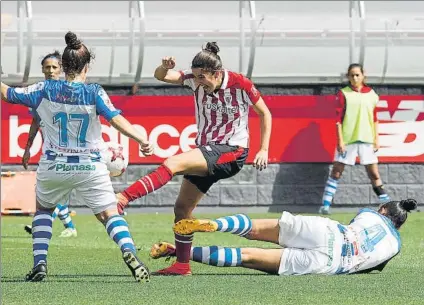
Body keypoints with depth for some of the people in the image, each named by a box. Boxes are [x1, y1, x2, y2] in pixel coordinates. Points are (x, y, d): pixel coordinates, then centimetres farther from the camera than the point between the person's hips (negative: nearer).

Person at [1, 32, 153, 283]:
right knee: (109, 213, 1)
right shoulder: (94, 92, -8)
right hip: (90, 167, -2)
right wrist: (142, 140, -15)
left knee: (43, 209, 25)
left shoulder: (45, 90, -2)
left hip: (53, 167, 2)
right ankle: (128, 251, -28)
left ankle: (40, 262, 10)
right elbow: (116, 120, -18)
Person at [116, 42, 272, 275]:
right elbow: (161, 77, -8)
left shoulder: (241, 85, -12)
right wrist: (164, 67, -33)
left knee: (172, 164, -27)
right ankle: (182, 265, 15)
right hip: (205, 153, 7)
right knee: (182, 208, 4)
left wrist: (263, 150, -5)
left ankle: (123, 199, -37)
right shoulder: (196, 81, -1)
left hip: (232, 152, -7)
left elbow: (265, 114, 1)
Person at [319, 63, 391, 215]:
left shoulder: (371, 94, 8)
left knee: (374, 172, 4)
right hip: (347, 139, -2)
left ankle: (386, 202, 9)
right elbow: (338, 118, -3)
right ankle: (325, 204, 1)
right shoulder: (344, 93, 0)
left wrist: (376, 139, 7)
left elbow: (375, 118, 12)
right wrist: (340, 140, -9)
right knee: (337, 171, -1)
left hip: (367, 139, 2)